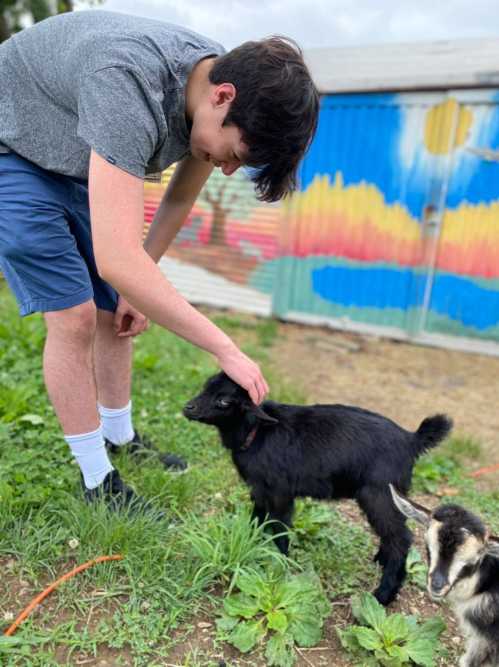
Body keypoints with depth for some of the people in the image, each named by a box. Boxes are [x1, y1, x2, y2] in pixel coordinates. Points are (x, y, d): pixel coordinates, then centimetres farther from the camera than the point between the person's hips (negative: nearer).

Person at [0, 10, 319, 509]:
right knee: (74, 316, -15)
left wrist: (138, 287, 1)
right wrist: (226, 349, -40)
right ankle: (99, 484, 2)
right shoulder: (130, 83, -39)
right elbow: (117, 260, -46)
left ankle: (121, 439, 24)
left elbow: (179, 199, 2)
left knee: (114, 312, 4)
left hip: (76, 164, 7)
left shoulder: (221, 83, -14)